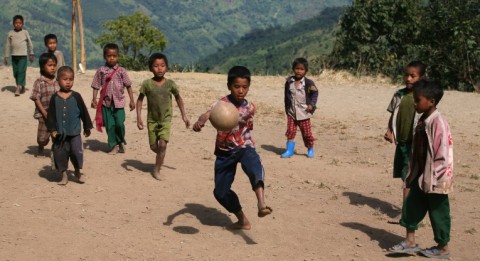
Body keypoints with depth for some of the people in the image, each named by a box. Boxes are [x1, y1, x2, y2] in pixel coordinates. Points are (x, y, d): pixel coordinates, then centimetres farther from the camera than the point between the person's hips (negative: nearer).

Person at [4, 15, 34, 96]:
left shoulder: (25, 32, 0)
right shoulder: (10, 33, 4)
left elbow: (30, 44, 9)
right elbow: (7, 45, 8)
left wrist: (31, 54, 11)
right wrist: (6, 57, 7)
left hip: (23, 55, -3)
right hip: (14, 56, 3)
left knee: (21, 71, -13)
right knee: (15, 72, 7)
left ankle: (18, 88, -18)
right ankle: (21, 86, 21)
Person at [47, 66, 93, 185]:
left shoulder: (76, 96, -3)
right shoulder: (55, 98, -1)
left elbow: (84, 112, 3)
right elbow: (51, 115, 1)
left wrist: (87, 127, 7)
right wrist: (52, 130, -5)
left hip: (74, 132, -1)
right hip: (60, 133, 1)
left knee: (77, 151, -4)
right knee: (60, 153, 5)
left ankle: (78, 172, 19)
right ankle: (64, 175, 19)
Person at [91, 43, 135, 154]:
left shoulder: (121, 71, 1)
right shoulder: (101, 71, 1)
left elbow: (128, 86, 5)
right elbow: (96, 86, 4)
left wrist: (132, 100, 3)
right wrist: (94, 99, -4)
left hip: (119, 102, 0)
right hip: (106, 102, 1)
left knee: (120, 123, -6)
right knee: (110, 125, 2)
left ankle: (121, 142, 20)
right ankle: (113, 145, 15)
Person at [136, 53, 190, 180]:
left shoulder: (170, 84, -8)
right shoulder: (147, 84, -9)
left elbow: (178, 98, 7)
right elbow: (140, 100, 0)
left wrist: (184, 115, 8)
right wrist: (139, 117, -7)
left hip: (166, 119, -1)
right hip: (152, 120, 1)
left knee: (162, 144, -15)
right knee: (153, 147, 8)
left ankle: (156, 170, 1)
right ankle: (161, 158, 43)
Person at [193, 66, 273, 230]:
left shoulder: (250, 107, -1)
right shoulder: (221, 104, -14)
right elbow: (208, 113, -36)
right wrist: (200, 121, -57)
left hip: (244, 147, 0)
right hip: (225, 152, 0)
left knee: (254, 166, -36)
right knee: (221, 191, 3)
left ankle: (261, 203, -54)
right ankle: (243, 220, 23)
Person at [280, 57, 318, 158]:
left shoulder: (308, 83, -5)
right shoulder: (289, 82, 4)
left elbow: (315, 93, 0)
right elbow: (287, 96, 12)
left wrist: (311, 105, -10)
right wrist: (287, 108, 11)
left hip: (303, 113, -3)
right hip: (291, 112, 3)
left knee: (306, 132, 4)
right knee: (290, 131, -2)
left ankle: (310, 150, 21)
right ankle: (289, 150, 6)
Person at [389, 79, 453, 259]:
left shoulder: (437, 122, -20)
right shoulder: (423, 121, 8)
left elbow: (443, 152, -21)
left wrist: (437, 179, -19)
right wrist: (412, 174, 15)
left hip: (434, 178, -8)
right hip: (420, 176, 9)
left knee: (438, 212, 5)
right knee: (411, 206, 11)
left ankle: (443, 248, 20)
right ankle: (410, 242, 22)